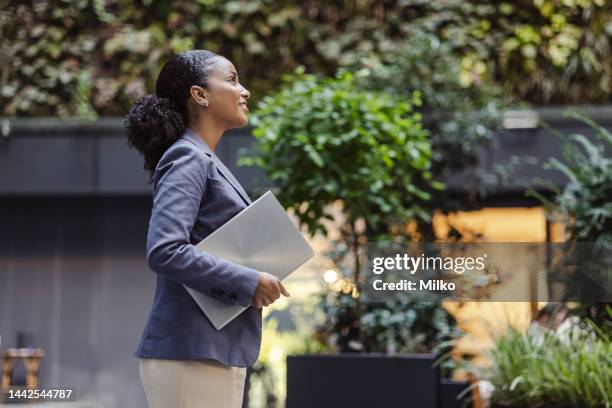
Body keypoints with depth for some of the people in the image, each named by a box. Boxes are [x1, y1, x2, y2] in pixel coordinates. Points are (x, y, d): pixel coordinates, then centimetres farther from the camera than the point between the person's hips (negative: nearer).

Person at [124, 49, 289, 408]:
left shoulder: (207, 161, 19)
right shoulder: (187, 159, -9)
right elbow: (164, 251, -22)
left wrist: (262, 278, 7)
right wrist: (248, 282, -17)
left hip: (218, 351, 10)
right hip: (190, 352, -9)